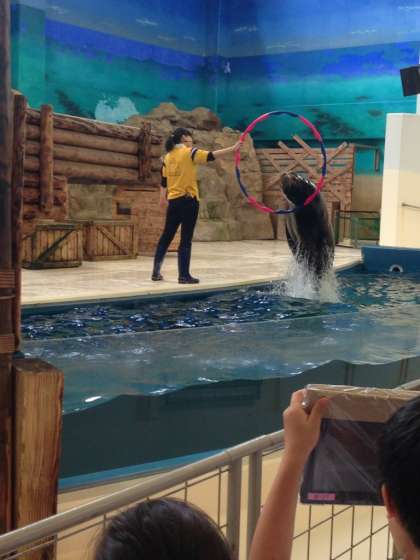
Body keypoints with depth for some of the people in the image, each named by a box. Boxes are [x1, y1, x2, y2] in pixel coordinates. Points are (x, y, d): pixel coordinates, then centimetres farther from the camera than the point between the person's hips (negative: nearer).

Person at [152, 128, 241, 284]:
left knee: (166, 236, 14)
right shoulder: (189, 153, -7)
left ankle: (156, 272, 17)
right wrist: (233, 149, -13)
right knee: (186, 239, -2)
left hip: (173, 201, 6)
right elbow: (211, 156, -15)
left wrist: (163, 198, 26)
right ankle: (184, 275, 0)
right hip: (188, 200, -6)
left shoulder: (168, 156, 10)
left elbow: (164, 180, 15)